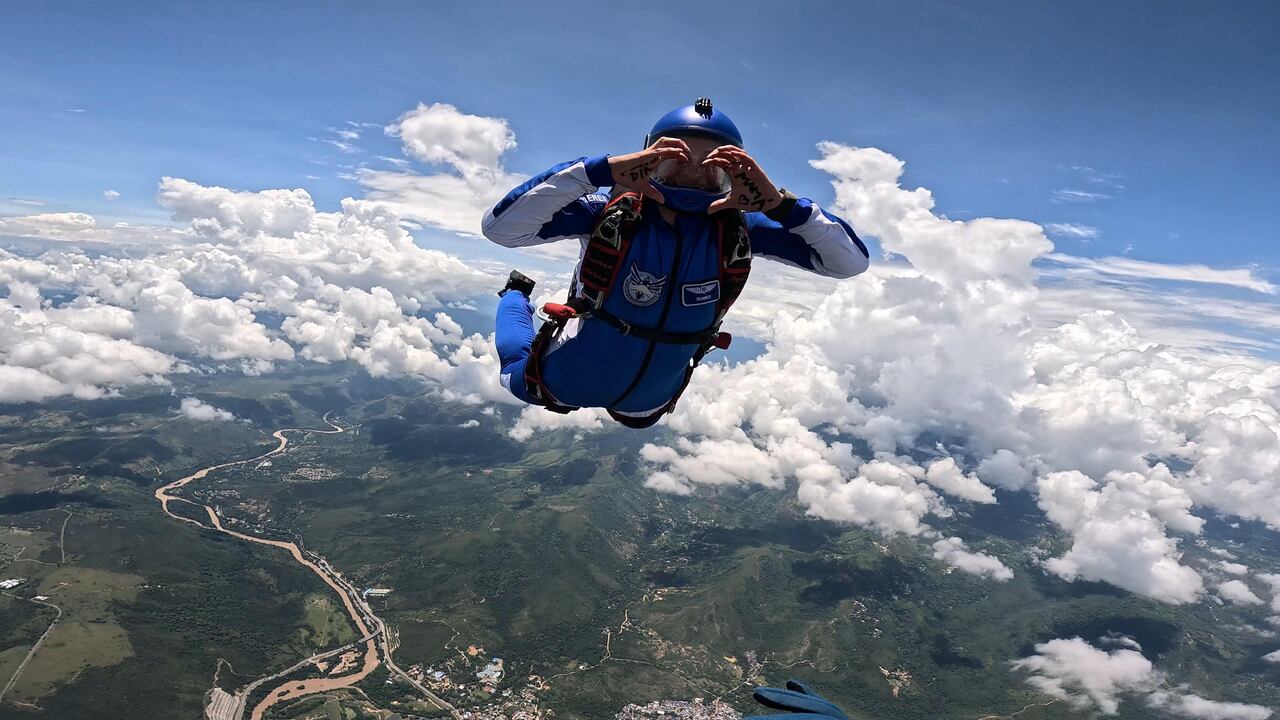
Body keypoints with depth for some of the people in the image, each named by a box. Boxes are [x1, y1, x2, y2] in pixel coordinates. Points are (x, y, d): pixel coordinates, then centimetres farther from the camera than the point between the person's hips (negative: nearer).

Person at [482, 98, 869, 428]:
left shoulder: (736, 229, -24)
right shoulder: (611, 213, -31)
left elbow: (851, 262, -26)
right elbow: (499, 226, -42)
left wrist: (780, 204, -44)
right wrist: (602, 169, -51)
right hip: (567, 379, -3)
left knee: (641, 419, 39)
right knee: (519, 380, 30)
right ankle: (517, 294, 54)